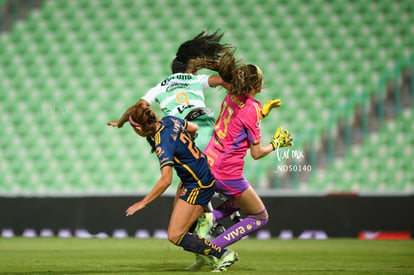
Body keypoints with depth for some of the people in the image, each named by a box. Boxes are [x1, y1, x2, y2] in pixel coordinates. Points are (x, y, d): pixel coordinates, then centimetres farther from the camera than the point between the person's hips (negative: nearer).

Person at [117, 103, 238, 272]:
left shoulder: (163, 144, -25)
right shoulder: (169, 120, -1)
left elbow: (166, 180, -31)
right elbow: (194, 128, 16)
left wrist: (142, 203, -25)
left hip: (198, 186, -10)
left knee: (175, 236, -7)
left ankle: (223, 254, -7)